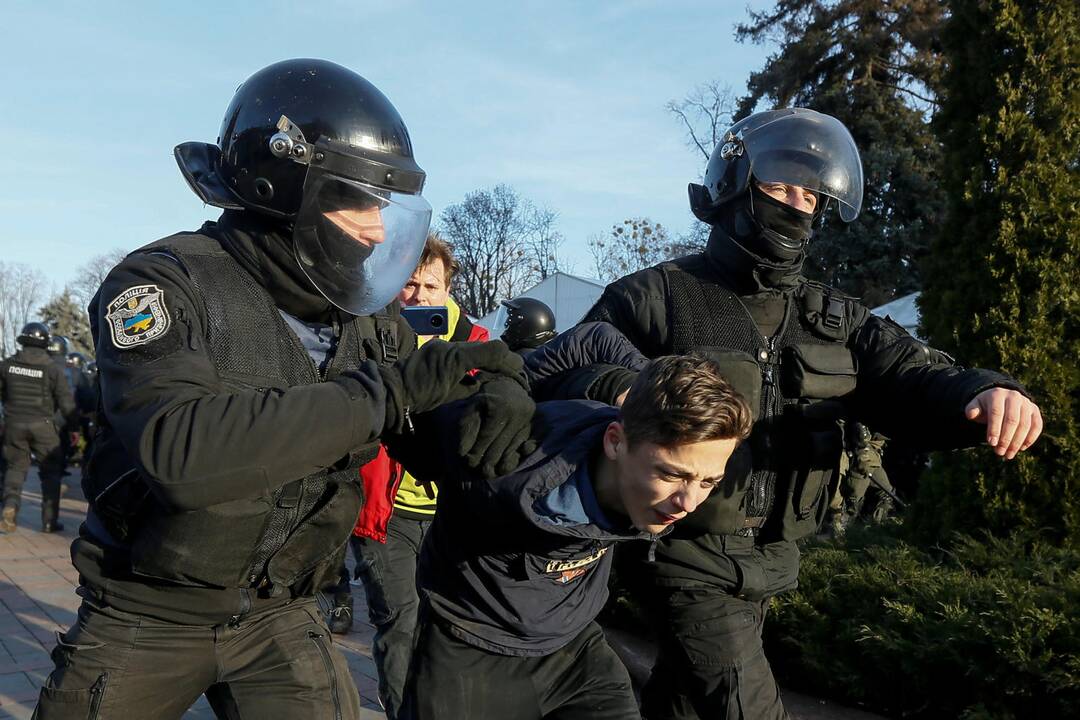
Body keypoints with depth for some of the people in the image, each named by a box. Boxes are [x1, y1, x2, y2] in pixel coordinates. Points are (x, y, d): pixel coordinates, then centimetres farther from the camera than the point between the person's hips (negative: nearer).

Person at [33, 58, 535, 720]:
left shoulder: (368, 319, -3)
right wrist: (386, 390, -37)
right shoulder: (169, 283, -19)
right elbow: (180, 449, -37)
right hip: (147, 615, -3)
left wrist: (503, 399, -21)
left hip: (281, 616, 3)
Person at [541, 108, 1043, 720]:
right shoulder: (656, 297, -9)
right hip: (691, 555, -5)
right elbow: (567, 369, -15)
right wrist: (616, 390, -39)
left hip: (771, 562, 6)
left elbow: (912, 375, -5)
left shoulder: (835, 320, 6)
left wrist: (986, 393, -28)